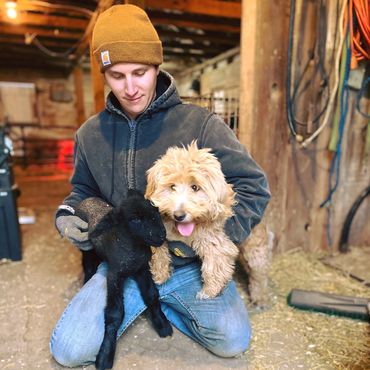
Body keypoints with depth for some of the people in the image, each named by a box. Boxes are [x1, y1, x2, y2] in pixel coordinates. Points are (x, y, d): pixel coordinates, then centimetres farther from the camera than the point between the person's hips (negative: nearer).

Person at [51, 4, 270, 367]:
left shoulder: (199, 124, -12)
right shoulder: (90, 133, 0)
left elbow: (254, 187, -10)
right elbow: (83, 191, 17)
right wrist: (67, 216, -5)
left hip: (189, 265, -1)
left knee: (233, 341, -17)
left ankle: (162, 302, 12)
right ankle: (145, 299, 16)